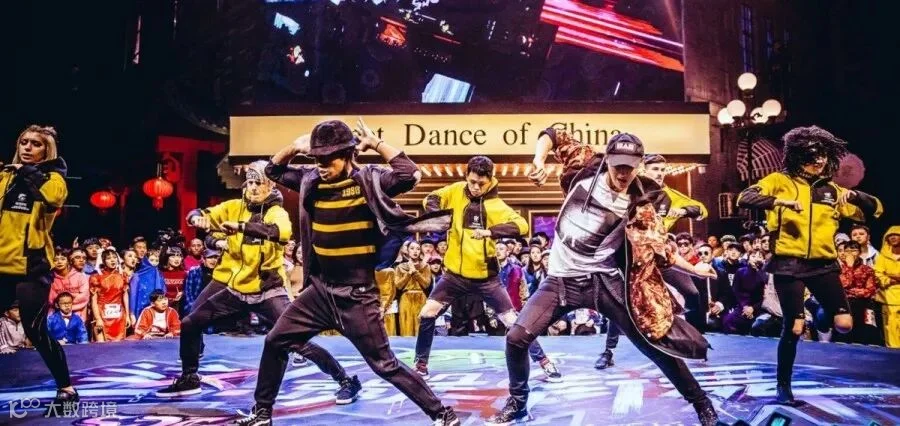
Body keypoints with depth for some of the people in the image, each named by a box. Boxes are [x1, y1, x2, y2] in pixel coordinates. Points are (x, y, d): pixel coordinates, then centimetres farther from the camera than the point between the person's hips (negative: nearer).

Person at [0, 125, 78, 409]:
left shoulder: (52, 177, 1)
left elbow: (53, 197, -21)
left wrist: (30, 173, -14)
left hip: (31, 266, -5)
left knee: (36, 332, -5)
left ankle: (66, 388, 9)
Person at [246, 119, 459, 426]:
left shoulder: (368, 180, -13)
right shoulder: (311, 181, 3)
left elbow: (410, 175, -28)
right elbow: (273, 171, 16)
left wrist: (376, 144, -21)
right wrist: (294, 148, -1)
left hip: (357, 295, -6)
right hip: (320, 290, 6)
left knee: (385, 365, -3)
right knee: (275, 342, 10)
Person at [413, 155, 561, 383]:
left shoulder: (496, 205, -13)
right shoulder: (457, 191, -2)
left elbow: (521, 226, -25)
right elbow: (431, 199, 3)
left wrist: (490, 231, -40)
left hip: (486, 276, -3)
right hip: (455, 273, 3)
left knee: (512, 321, -1)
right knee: (427, 313, -1)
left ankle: (544, 362, 12)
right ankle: (421, 364, 17)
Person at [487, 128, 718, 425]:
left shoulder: (638, 203, -6)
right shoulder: (586, 170, -3)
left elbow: (661, 248, -6)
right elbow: (553, 136, 6)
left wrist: (695, 268, -21)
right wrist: (539, 161, -13)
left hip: (604, 281, -1)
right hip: (560, 279, 2)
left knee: (655, 343, -2)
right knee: (516, 338, -9)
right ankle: (517, 402, 17)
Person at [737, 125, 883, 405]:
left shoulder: (832, 190, 12)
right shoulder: (780, 181, 2)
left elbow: (875, 210, 13)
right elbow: (744, 199, -11)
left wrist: (856, 196, -9)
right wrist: (778, 201, -27)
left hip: (823, 265, 4)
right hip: (789, 264, -4)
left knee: (844, 325, -8)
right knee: (794, 328, -4)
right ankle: (783, 387, 13)